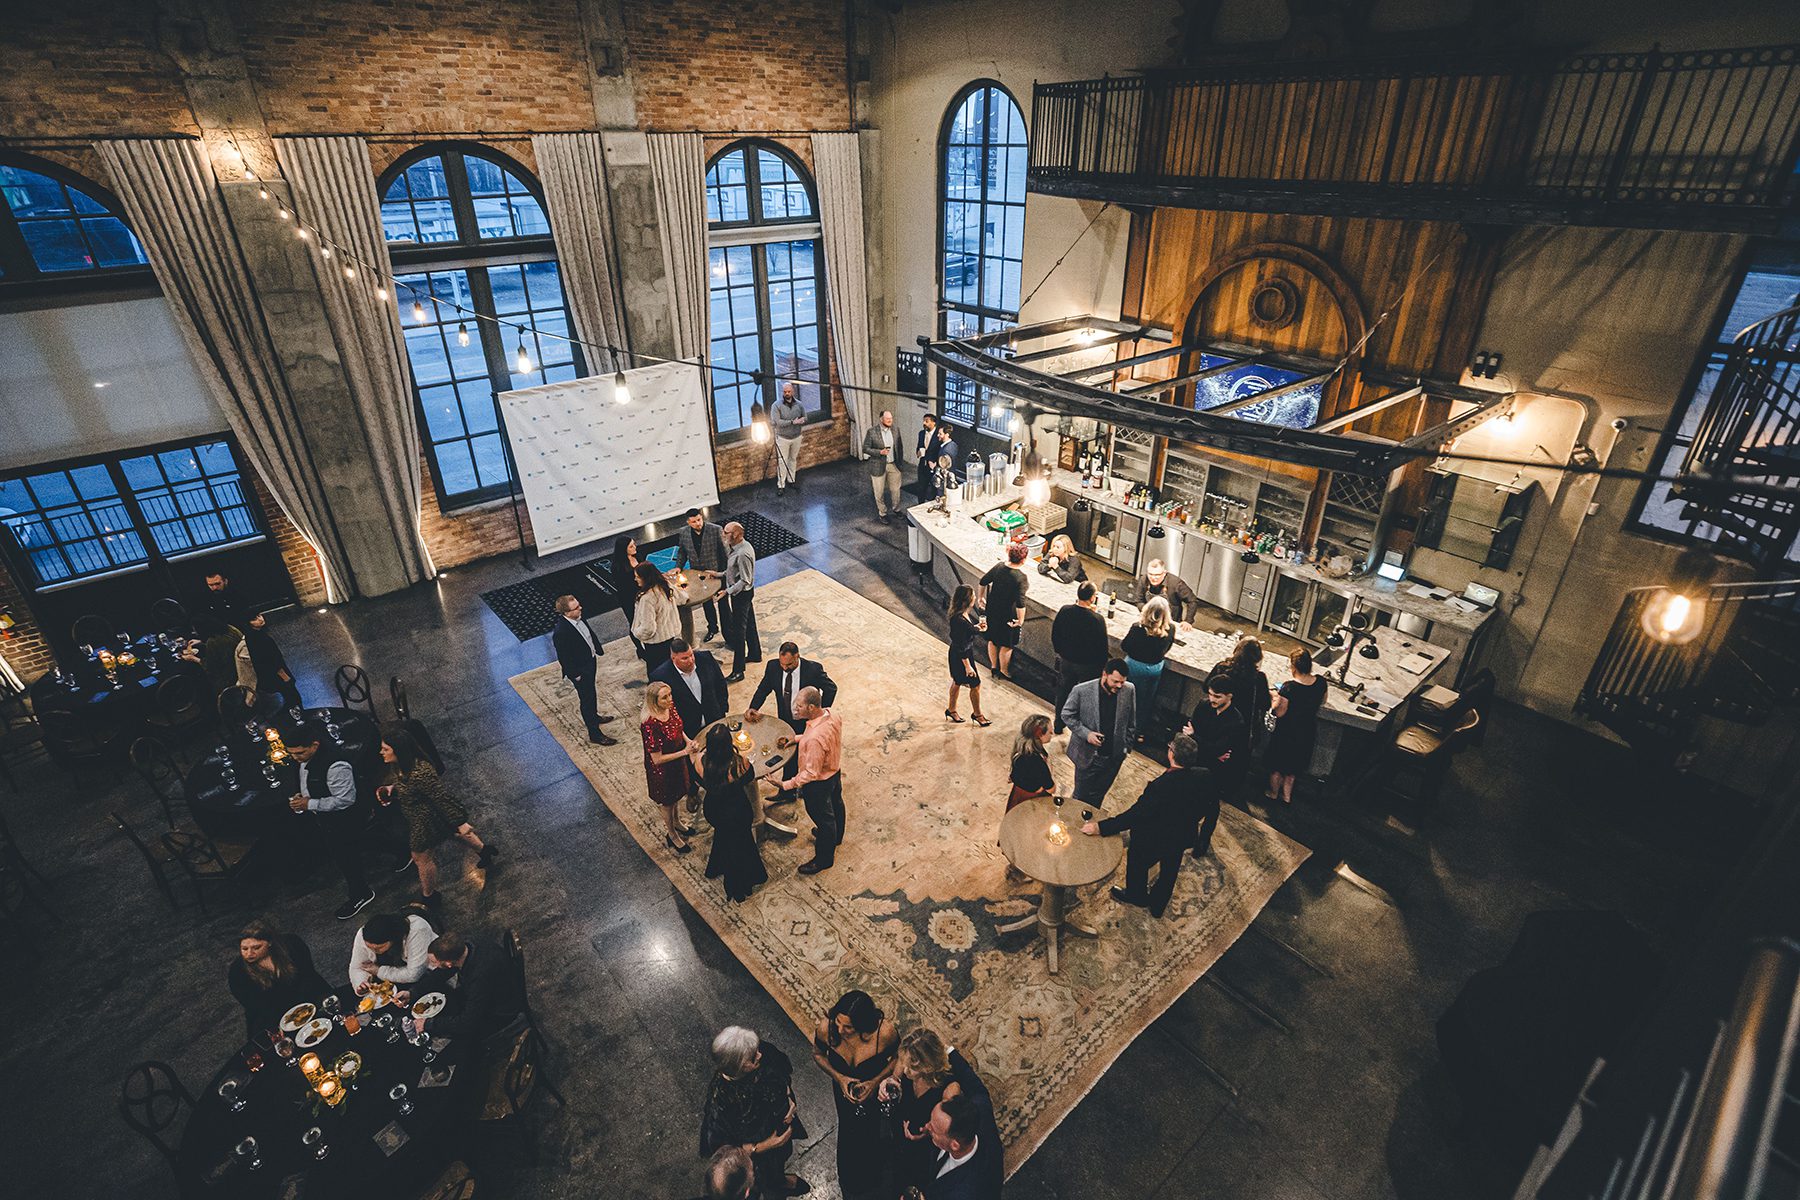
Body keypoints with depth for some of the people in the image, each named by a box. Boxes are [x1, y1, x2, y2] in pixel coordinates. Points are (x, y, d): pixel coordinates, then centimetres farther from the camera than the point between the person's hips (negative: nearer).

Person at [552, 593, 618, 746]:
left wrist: (597, 651, 14)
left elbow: (590, 633, 9)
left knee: (591, 692, 30)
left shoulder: (578, 618, -10)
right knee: (586, 699, 8)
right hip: (580, 671, -8)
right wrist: (575, 675, -17)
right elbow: (563, 658, -25)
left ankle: (594, 716, 54)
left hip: (590, 661, 8)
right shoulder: (560, 632, -34)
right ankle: (594, 733, 23)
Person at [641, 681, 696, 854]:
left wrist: (688, 740, -11)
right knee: (668, 803, 21)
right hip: (662, 770, -6)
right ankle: (672, 835, 47)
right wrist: (684, 752, -27)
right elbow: (657, 759, -29)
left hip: (678, 762, 6)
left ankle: (676, 823, 59)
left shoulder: (670, 707, -16)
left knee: (676, 796, 31)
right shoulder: (650, 725, -37)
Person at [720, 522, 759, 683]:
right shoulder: (741, 545, 2)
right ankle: (755, 654, 44)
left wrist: (728, 592, -25)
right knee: (749, 623, 25)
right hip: (744, 592, 10)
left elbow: (745, 581, -26)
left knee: (738, 630, -3)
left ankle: (738, 671, 4)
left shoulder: (743, 554, -29)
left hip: (741, 594, -10)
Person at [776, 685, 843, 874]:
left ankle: (824, 858, 40)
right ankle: (835, 836, 61)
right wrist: (798, 738, 0)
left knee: (822, 816, 16)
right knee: (835, 804, 32)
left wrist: (787, 785, -27)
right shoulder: (831, 715, -18)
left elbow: (812, 773, -32)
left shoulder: (815, 738, -43)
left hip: (819, 782, -8)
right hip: (835, 770, 8)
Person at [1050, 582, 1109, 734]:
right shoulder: (1097, 619, -27)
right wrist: (1101, 666, -1)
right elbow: (1103, 647, -18)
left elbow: (1054, 635, 0)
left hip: (1065, 661, 4)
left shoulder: (1064, 611, -14)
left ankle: (1059, 725, 40)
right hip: (1087, 666, -4)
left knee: (1063, 693, 23)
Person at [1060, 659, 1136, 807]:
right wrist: (1085, 733, -17)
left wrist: (1126, 747, 6)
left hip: (1114, 758, 2)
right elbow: (1067, 715, -7)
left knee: (1096, 799, 19)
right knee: (1081, 797, 15)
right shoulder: (1081, 691, -20)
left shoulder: (1129, 691, -11)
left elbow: (1131, 722, 3)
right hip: (1087, 756, -2)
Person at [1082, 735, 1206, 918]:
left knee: (1138, 862, 25)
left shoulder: (1162, 786, -40)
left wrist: (1100, 827, -33)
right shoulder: (1199, 777, -22)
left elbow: (1135, 815, -37)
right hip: (1182, 837, 6)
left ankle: (1135, 895, 52)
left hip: (1155, 839, -6)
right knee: (1169, 870, 29)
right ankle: (1157, 906, 52)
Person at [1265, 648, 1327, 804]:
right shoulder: (1321, 683, -15)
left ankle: (1273, 793, 38)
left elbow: (1280, 713, -22)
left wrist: (1275, 698, -6)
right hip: (1307, 731, 5)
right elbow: (1322, 704, 4)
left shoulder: (1289, 687, -31)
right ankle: (1287, 794, 39)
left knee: (1277, 765, 19)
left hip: (1286, 732, -5)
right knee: (1294, 763, 26)